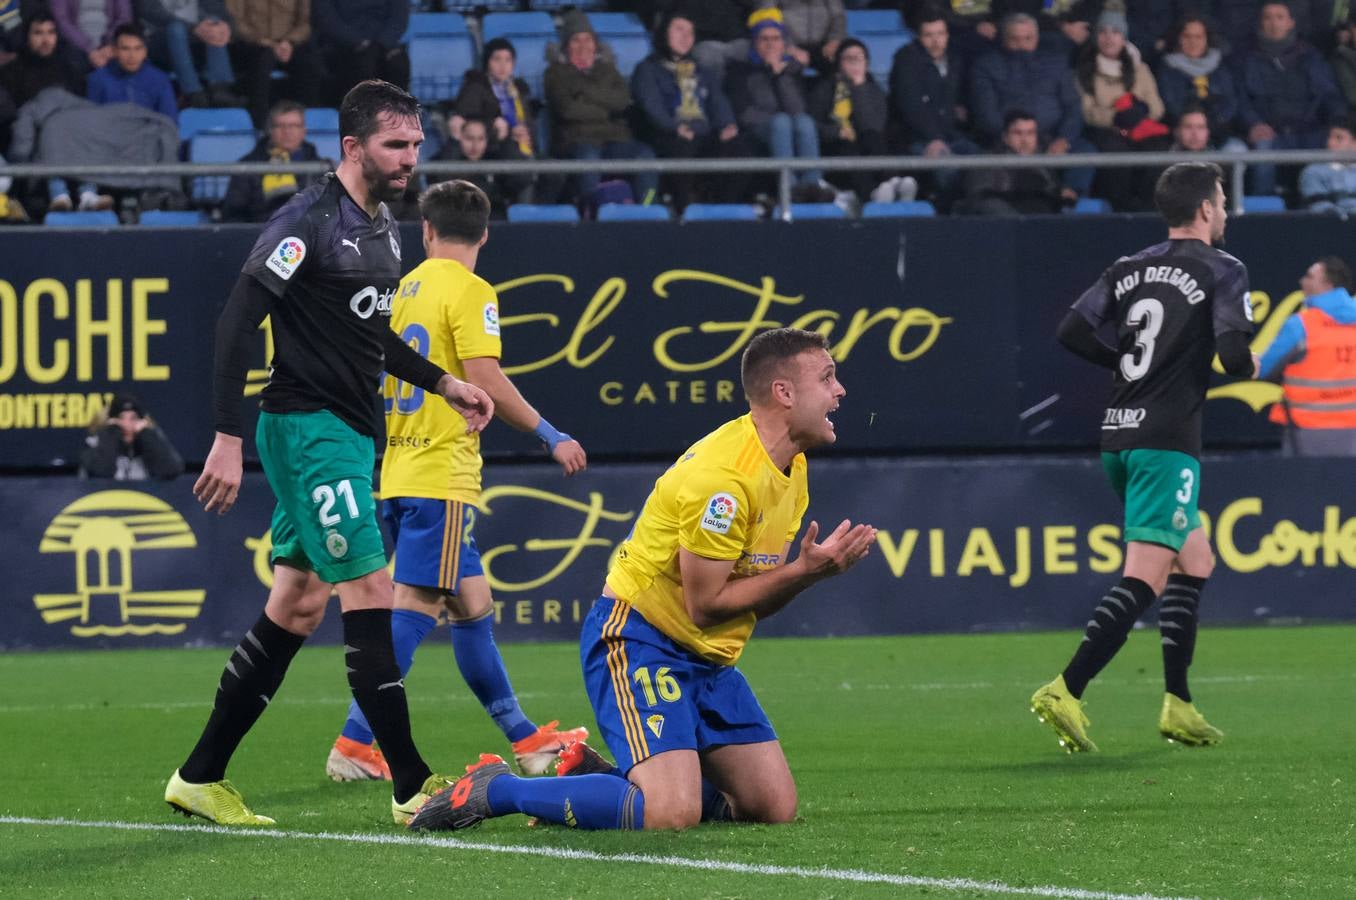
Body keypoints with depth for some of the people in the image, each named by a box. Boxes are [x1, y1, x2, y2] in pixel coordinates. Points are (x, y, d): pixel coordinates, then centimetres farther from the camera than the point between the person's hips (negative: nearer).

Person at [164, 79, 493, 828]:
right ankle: (411, 787, -9)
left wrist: (442, 383, 23)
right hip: (308, 427, -9)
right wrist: (228, 437, -23)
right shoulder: (309, 222, -15)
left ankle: (200, 778, 15)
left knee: (296, 610, 10)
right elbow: (237, 320, -19)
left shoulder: (383, 228, 14)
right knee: (370, 593, -11)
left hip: (351, 432, 9)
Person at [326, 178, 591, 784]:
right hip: (442, 476, -8)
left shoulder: (405, 289, 14)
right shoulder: (468, 291, -8)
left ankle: (525, 739, 18)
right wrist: (551, 437, -10)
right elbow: (485, 381, -17)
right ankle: (354, 744, -15)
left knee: (473, 606, 12)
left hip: (398, 472, 8)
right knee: (414, 608, -9)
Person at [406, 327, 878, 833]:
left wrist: (814, 568, -7)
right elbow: (705, 604, -20)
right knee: (672, 813, -26)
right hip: (636, 640, -10)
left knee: (776, 808, 2)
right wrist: (801, 571, -19)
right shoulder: (723, 476, -22)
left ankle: (593, 775, 16)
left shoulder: (790, 469, 9)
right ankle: (493, 790, -8)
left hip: (707, 659, 10)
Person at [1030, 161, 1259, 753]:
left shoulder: (1129, 269, 12)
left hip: (1118, 435, 8)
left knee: (1196, 560, 20)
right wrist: (1249, 367, 7)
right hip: (1167, 442, -8)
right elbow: (1232, 353, -16)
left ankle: (1177, 704, 17)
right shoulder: (1222, 272, -5)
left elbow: (1072, 332, 5)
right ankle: (1066, 691, -25)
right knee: (1144, 579, -12)